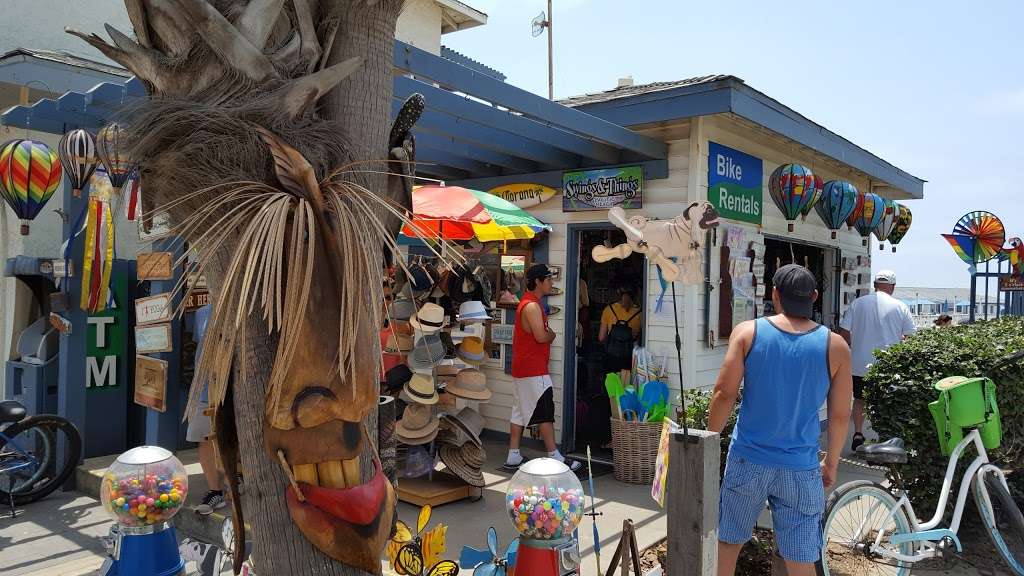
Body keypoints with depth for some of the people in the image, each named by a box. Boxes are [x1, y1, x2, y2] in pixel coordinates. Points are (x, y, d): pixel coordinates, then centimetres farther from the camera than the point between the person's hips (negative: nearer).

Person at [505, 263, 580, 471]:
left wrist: (547, 333, 5)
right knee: (545, 413, -5)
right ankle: (555, 458, 0)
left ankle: (513, 457, 15)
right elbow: (541, 336, -24)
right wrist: (552, 335, -3)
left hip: (522, 368, 10)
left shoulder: (528, 303, 16)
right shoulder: (532, 306, -17)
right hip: (534, 370, -10)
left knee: (520, 412, 11)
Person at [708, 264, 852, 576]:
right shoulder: (835, 346, -3)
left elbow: (724, 394, -8)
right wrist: (831, 462, 15)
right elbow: (840, 415, 1)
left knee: (727, 542, 17)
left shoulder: (747, 332, -5)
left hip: (748, 459, 0)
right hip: (800, 468, 0)